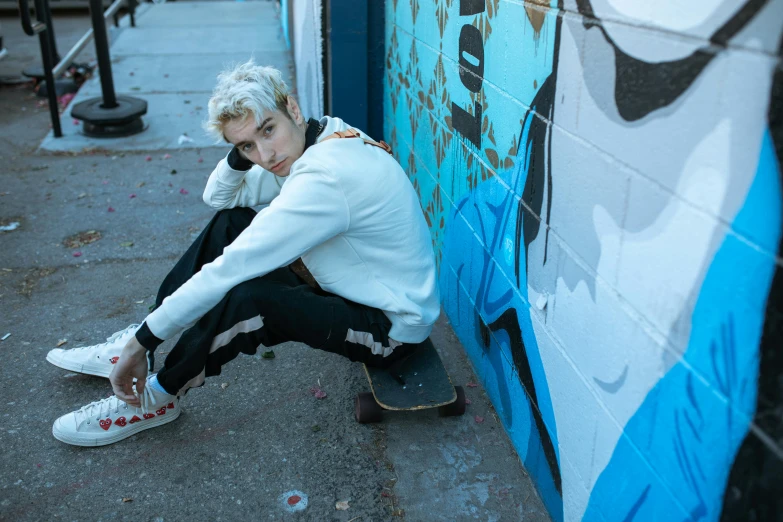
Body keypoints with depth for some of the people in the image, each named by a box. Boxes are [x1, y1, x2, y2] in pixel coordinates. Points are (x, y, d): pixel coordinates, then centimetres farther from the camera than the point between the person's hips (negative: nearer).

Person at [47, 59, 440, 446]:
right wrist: (240, 154, -13)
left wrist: (143, 341, -22)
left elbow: (225, 272, -30)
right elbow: (219, 196, 8)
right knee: (231, 222, 4)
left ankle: (157, 399, -5)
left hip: (392, 328, -9)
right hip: (349, 284, 9)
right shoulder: (326, 136, -2)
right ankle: (132, 348, 10)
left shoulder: (324, 179, -32)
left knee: (246, 298, -32)